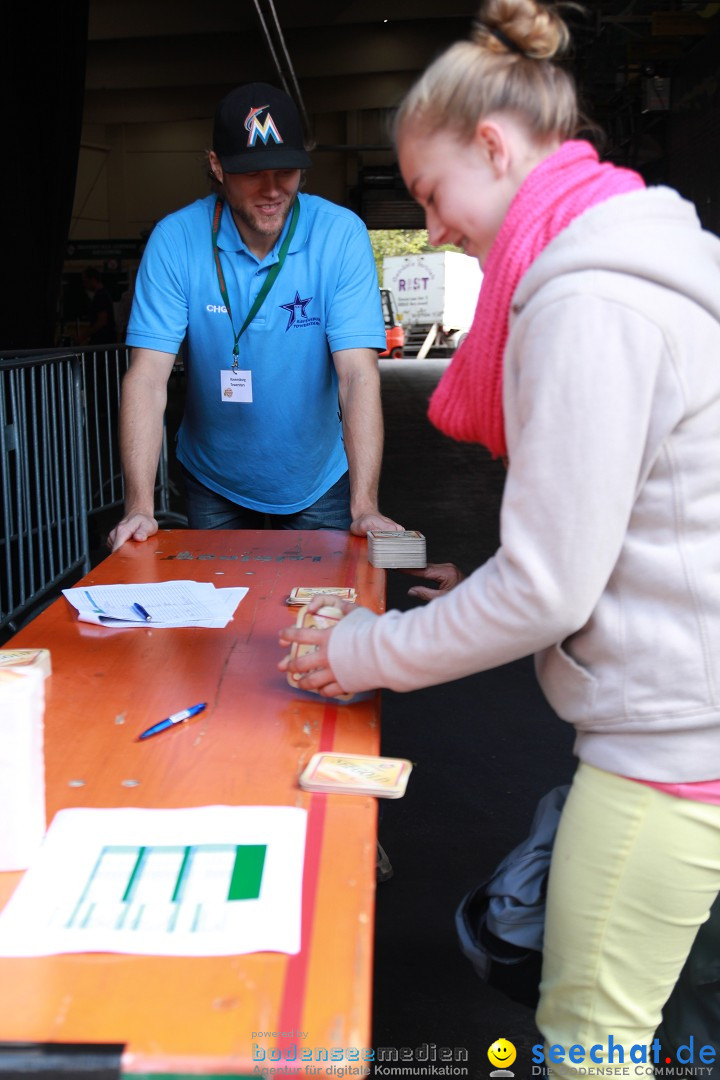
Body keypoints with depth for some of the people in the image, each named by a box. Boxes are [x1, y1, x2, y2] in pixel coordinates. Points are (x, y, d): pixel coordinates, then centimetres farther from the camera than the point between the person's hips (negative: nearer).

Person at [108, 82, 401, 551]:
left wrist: (364, 508, -34)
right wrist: (139, 507, -30)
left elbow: (359, 373, -24)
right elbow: (148, 375, -20)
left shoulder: (341, 235, -17)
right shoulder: (175, 240, -15)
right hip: (214, 484, 1)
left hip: (319, 480, -1)